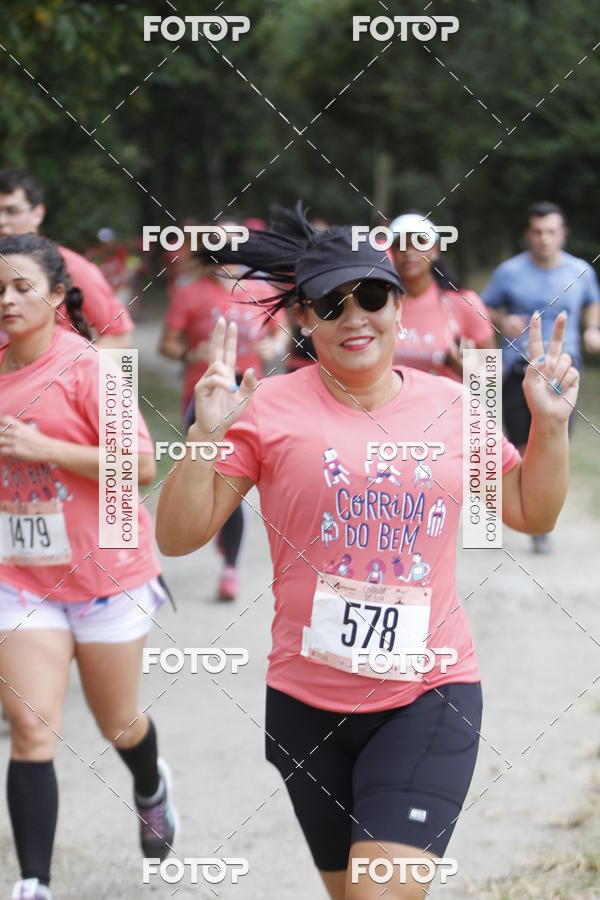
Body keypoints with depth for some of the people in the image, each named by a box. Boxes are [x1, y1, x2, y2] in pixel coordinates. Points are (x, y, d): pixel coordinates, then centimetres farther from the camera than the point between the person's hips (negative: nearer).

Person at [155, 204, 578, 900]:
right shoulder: (270, 407, -4)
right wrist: (206, 434, -18)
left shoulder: (450, 403, 5)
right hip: (307, 704, 0)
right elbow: (177, 536, -6)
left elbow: (531, 512, 17)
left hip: (430, 698, 0)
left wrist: (549, 422, 3)